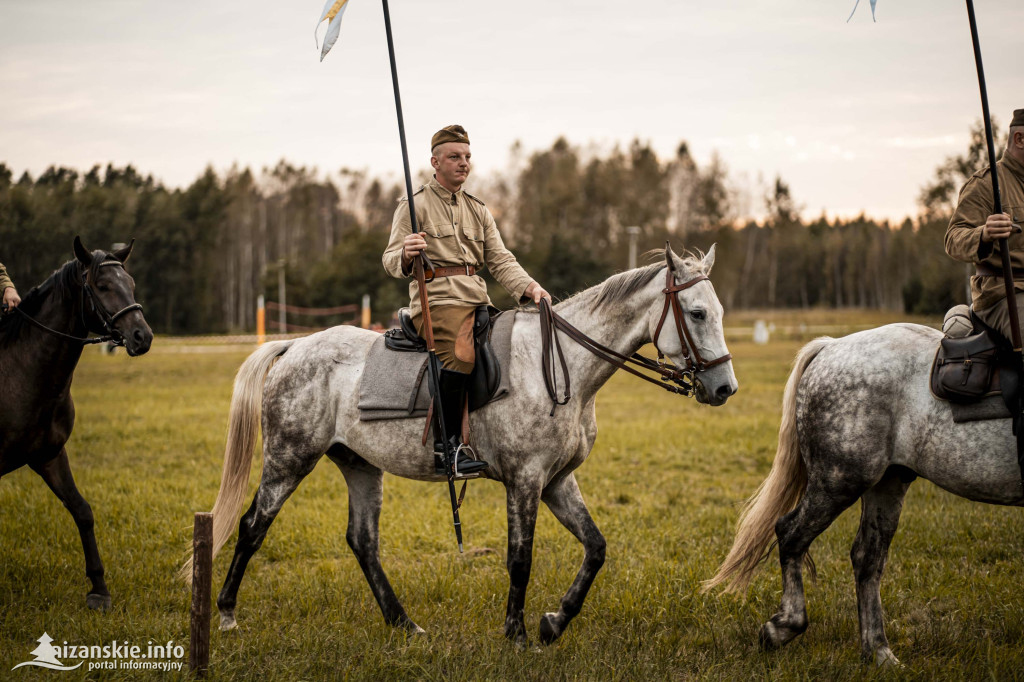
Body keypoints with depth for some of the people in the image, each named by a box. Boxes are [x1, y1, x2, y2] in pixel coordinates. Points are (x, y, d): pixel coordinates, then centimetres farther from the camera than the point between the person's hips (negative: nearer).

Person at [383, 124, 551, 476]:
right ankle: (445, 444, -28)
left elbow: (501, 260, 12)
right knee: (459, 355, -33)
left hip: (478, 302, 7)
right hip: (437, 300, -7)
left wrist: (530, 288, -7)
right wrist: (406, 254, -29)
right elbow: (391, 261, -4)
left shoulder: (478, 210, 21)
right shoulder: (414, 206, 3)